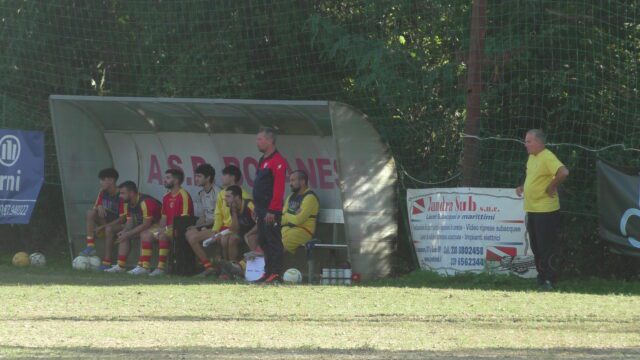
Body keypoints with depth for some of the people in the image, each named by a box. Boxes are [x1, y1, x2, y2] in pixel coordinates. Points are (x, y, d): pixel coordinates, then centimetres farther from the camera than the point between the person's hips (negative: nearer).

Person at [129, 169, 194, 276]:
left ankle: (161, 267, -32)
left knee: (163, 235, -34)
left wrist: (166, 228, -23)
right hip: (168, 228, 9)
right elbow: (163, 218, 18)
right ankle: (144, 266, -7)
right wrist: (159, 229, -3)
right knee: (146, 234, 0)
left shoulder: (183, 196, -13)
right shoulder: (167, 198, 16)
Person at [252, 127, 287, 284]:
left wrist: (272, 211, -22)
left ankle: (276, 274, -9)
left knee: (274, 242, -8)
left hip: (271, 211, -10)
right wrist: (257, 209, 18)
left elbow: (278, 188, -19)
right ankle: (268, 272, 16)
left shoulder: (277, 162, -12)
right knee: (263, 242, 12)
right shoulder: (263, 161, 19)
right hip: (262, 210, 10)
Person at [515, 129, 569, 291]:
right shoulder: (531, 158, 14)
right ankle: (542, 278, 19)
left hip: (546, 210, -10)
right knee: (536, 247, 12)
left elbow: (563, 172, -30)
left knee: (545, 248, -7)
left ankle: (548, 280, -3)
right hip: (532, 209, 10)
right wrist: (523, 187, 13)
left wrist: (551, 187, -20)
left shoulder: (547, 158, -16)